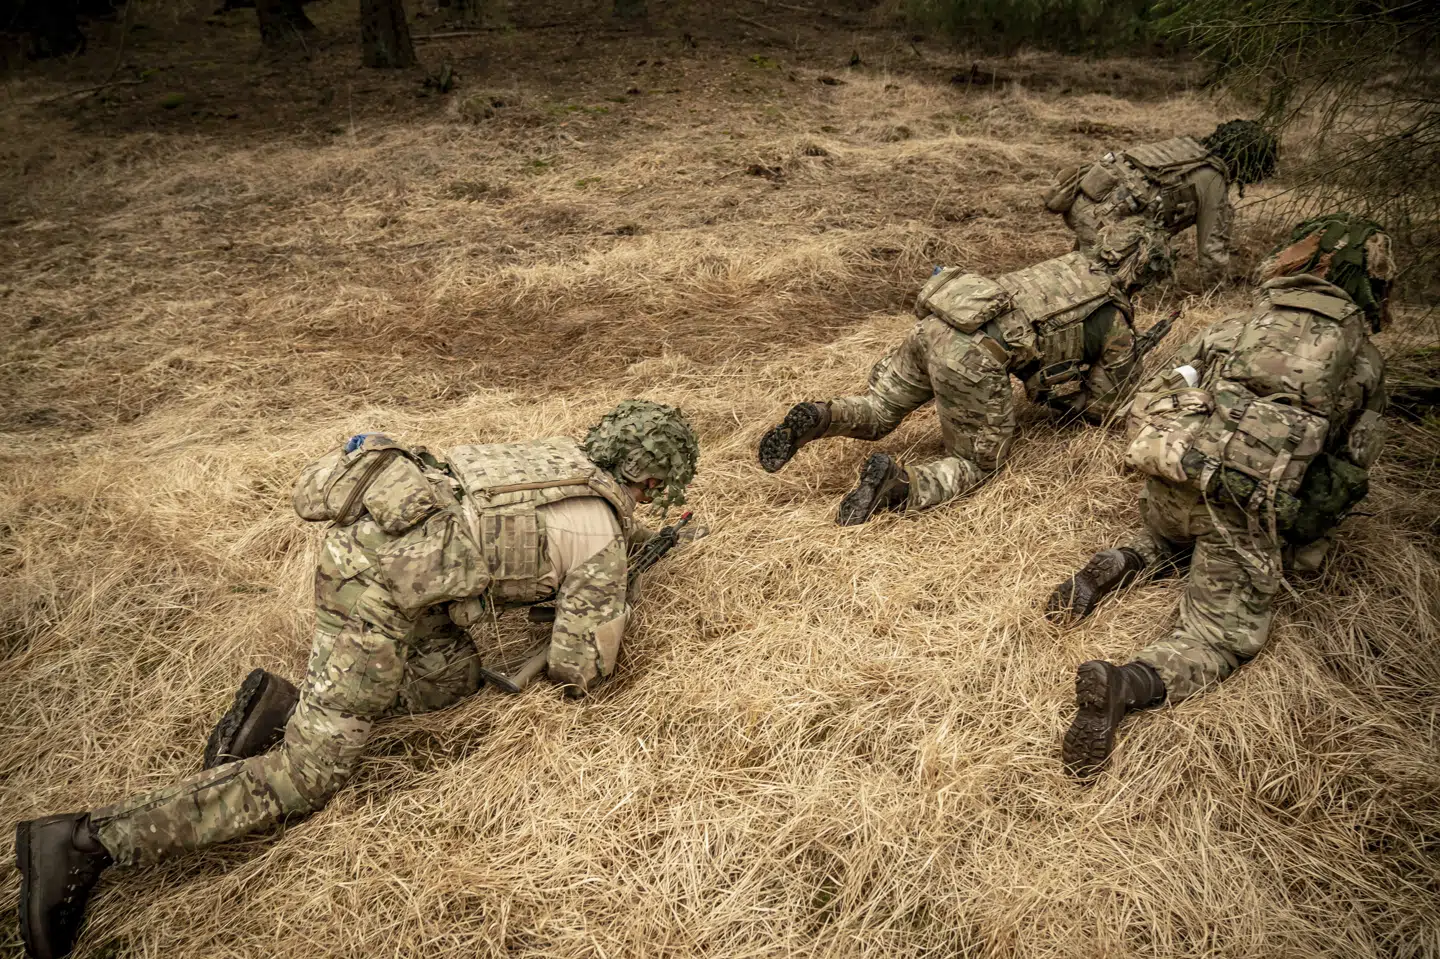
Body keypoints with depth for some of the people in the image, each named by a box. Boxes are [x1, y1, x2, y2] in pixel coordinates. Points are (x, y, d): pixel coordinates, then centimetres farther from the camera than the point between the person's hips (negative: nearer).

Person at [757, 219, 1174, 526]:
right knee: (978, 462, 10)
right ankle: (898, 483, -17)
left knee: (875, 412, 23)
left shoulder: (1070, 264, 29)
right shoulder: (1116, 325, 12)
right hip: (974, 357, -6)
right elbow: (1101, 406, 20)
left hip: (933, 324, 6)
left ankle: (815, 419, -6)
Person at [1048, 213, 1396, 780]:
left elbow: (1146, 404, 21)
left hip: (1169, 477, 4)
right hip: (1245, 510, -4)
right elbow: (1351, 469, 17)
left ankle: (1119, 566, 5)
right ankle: (1128, 685, -20)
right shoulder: (1363, 361, 17)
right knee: (1224, 635, 6)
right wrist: (1303, 546, 27)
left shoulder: (1232, 328, 21)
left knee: (1170, 538, 36)